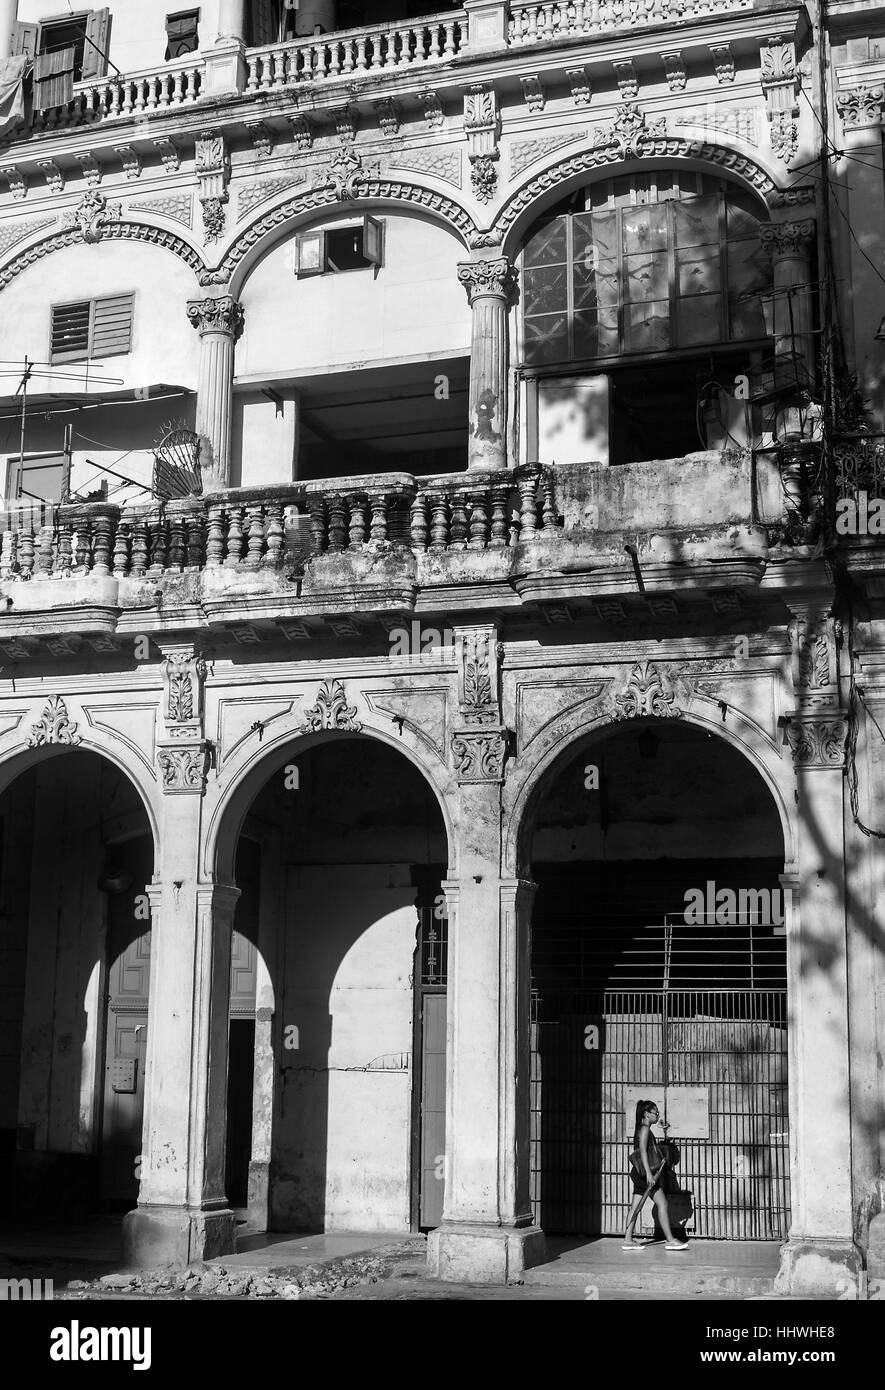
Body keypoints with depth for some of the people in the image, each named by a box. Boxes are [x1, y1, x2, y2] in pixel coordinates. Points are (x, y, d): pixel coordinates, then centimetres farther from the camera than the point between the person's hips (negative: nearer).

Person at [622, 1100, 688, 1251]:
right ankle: (670, 1240, -6)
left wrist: (659, 1160, 16)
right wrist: (648, 1173, -25)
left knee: (635, 1207, 7)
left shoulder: (642, 1129, 19)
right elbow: (642, 1151, -20)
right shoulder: (644, 1128, -11)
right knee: (662, 1203, -7)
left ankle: (628, 1240, 7)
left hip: (638, 1174, 10)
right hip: (644, 1173, -10)